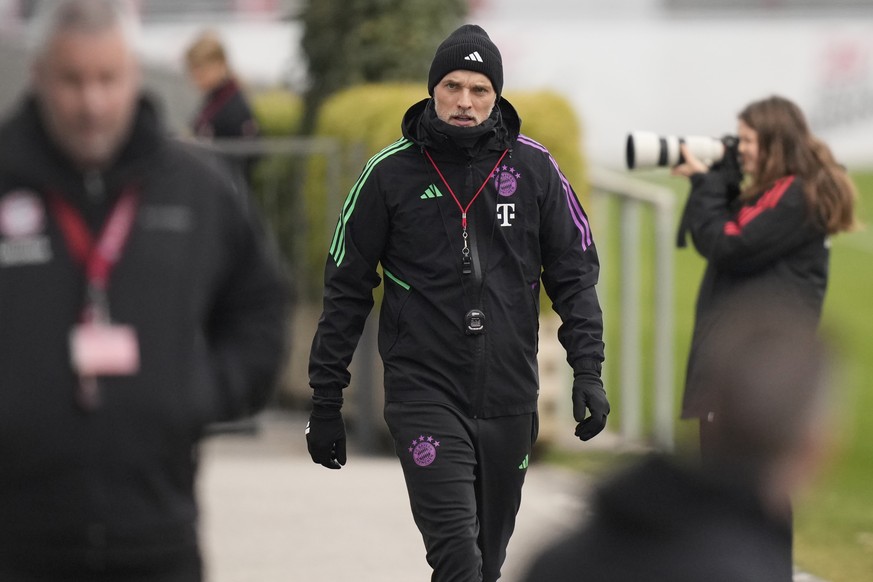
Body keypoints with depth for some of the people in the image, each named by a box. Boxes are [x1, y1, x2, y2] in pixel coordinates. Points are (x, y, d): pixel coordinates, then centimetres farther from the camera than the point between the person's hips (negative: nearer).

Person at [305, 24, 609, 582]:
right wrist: (326, 399, 4)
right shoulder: (391, 172, -2)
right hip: (424, 390, -3)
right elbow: (347, 288, 4)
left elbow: (574, 272, 8)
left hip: (509, 396, 3)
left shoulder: (533, 167, 2)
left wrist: (588, 369, -2)